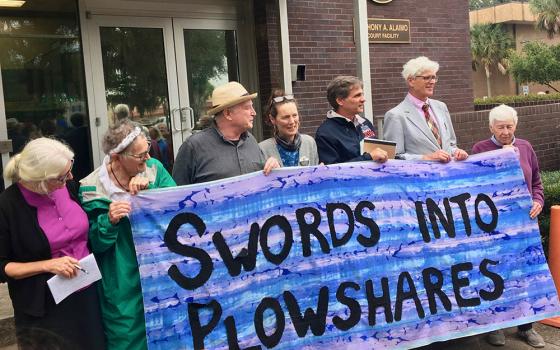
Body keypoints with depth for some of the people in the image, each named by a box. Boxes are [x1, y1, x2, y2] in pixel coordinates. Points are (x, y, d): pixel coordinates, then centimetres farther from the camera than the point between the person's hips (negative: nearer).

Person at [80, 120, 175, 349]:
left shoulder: (154, 168, -2)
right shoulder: (92, 189, -11)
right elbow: (96, 243, -6)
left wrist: (151, 189, -22)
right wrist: (109, 221, -25)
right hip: (125, 285, -3)